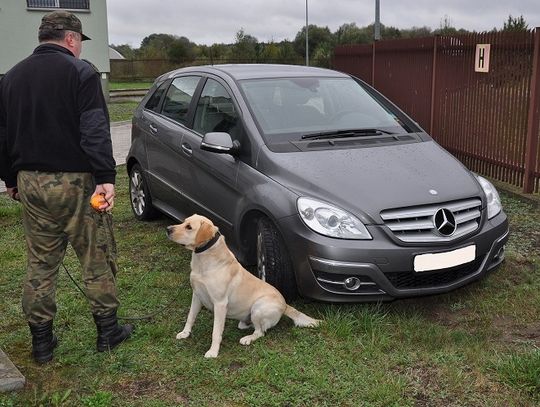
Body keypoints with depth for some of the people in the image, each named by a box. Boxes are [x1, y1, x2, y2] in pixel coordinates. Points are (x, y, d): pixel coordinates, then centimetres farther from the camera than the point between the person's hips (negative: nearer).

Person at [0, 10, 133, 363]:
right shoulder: (80, 72, -7)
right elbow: (95, 131, -16)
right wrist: (106, 178, -18)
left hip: (30, 182, 6)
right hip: (75, 181, -5)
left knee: (40, 263, 13)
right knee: (97, 258, 7)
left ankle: (42, 340, 20)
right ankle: (108, 330, 17)